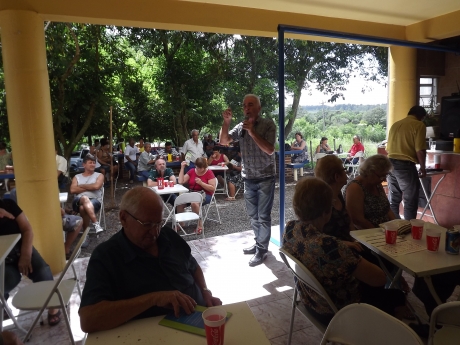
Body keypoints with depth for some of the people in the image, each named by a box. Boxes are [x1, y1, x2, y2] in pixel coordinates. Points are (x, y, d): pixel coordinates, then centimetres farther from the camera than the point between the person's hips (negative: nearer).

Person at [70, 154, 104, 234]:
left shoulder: (99, 175, 17)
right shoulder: (77, 177, 22)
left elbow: (96, 186, -5)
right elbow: (72, 190, 4)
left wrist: (81, 186, 5)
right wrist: (90, 187, 0)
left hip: (95, 201, -1)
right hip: (79, 201, 1)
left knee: (83, 207, -38)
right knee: (85, 198, -39)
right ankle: (96, 224, -47)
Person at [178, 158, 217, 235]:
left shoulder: (209, 173, -5)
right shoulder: (191, 171, 9)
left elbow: (213, 188, -9)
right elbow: (181, 182, 2)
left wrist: (201, 183, -20)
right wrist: (182, 168, -1)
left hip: (204, 195, -4)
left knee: (194, 203, -36)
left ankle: (200, 225, -19)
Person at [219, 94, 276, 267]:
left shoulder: (268, 124, -8)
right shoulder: (240, 126, 4)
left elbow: (270, 150, -17)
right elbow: (224, 141, -1)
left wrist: (252, 132, -23)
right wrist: (226, 122, -14)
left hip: (265, 178, -5)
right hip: (248, 178, 5)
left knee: (263, 216, 1)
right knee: (253, 215, 15)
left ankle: (262, 249, 12)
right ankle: (258, 243, 31)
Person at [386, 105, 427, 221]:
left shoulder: (395, 124, 15)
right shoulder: (419, 125, -4)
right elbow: (420, 150, -12)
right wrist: (422, 167, 1)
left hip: (390, 164, 7)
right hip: (406, 165, -6)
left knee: (393, 199, 15)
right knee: (410, 201, 5)